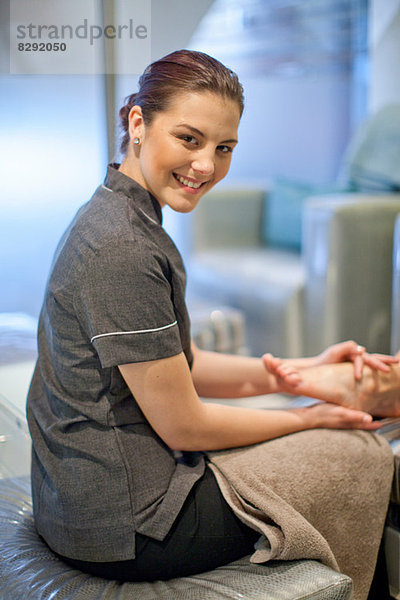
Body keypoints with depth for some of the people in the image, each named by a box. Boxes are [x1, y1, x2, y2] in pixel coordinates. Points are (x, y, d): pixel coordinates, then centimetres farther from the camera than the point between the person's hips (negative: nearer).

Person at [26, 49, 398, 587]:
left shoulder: (121, 216, 6)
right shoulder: (123, 250, -26)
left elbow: (181, 366, 9)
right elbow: (183, 425, -19)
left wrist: (298, 372, 0)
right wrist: (308, 418, -6)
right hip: (122, 524, -9)